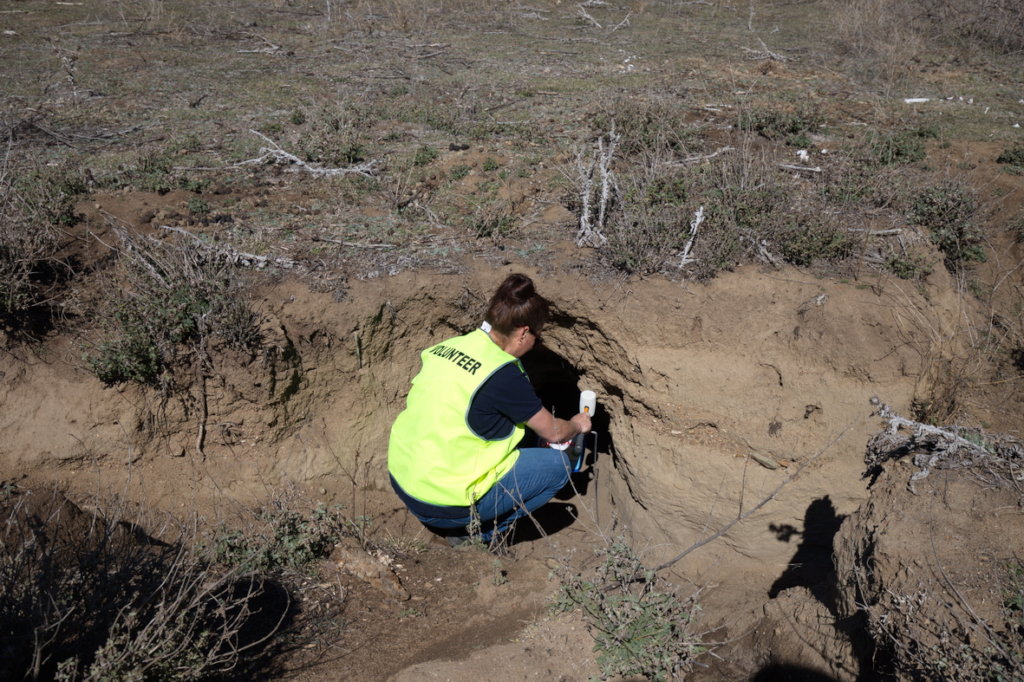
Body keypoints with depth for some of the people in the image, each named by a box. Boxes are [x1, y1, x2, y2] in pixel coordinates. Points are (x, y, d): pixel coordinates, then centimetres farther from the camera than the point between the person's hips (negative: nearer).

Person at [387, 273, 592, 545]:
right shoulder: (503, 375, -19)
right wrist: (577, 424, 18)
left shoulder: (447, 346, 2)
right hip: (442, 505, -8)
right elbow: (554, 432, -6)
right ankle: (476, 530, 4)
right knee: (557, 464, 3)